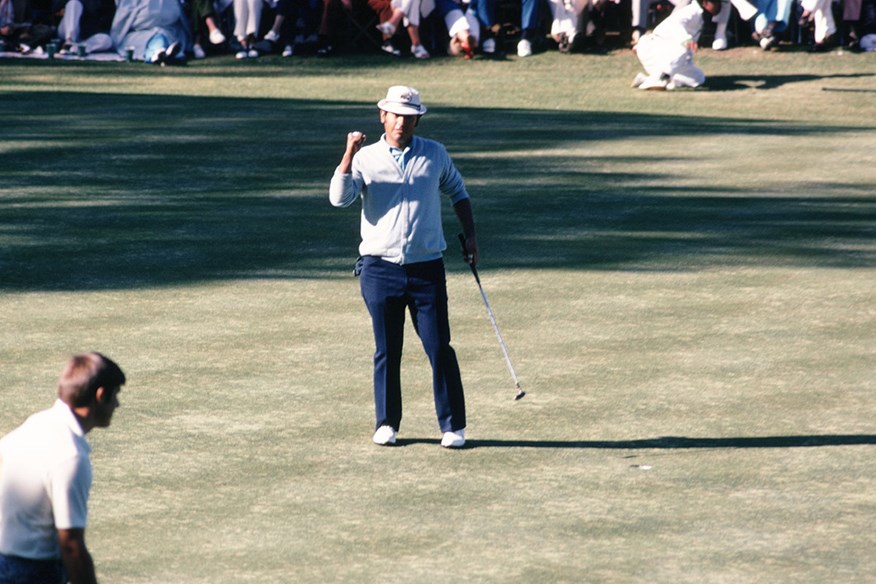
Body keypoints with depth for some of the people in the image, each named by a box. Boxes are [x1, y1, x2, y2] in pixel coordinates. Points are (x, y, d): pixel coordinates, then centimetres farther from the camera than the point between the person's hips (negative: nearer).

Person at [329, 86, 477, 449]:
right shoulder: (365, 159, 3)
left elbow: (456, 191, 25)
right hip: (380, 269, 0)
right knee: (387, 351, 4)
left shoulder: (435, 154, 9)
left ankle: (453, 425, 2)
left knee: (439, 348, -3)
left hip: (427, 267, 1)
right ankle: (387, 423, 15)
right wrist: (349, 155, -21)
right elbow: (339, 198, -12)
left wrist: (470, 234, 17)